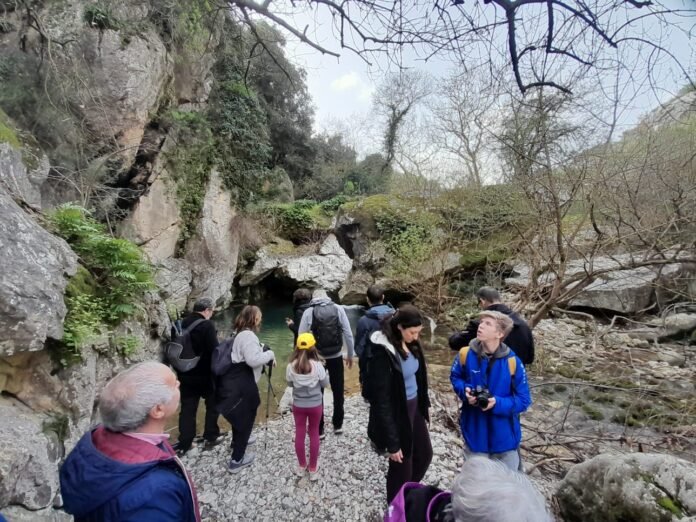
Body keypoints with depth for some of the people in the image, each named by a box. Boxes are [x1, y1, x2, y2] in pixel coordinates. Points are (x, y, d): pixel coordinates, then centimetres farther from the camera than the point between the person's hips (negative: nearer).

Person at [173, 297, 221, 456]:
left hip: (185, 374, 5)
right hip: (205, 374, -5)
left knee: (187, 409, 13)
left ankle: (183, 445, 20)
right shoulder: (207, 325, -18)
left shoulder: (181, 324, 1)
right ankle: (210, 438, 23)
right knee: (213, 404, 15)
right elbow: (214, 350, -20)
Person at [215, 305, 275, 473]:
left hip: (235, 382, 10)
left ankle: (238, 440, 53)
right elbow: (253, 359, -30)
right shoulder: (248, 335, -21)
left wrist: (267, 358, 7)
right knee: (245, 418, 5)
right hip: (240, 385, -10)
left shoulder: (241, 334, 12)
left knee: (240, 415, 30)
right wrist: (270, 354, -16)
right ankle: (237, 460, 16)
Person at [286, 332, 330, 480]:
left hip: (298, 405, 1)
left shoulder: (291, 366, -14)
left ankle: (301, 466, 32)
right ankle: (313, 468, 26)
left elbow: (289, 383, 1)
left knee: (299, 434, 16)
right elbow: (325, 383, -8)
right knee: (314, 434, 15)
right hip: (315, 405, -1)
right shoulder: (317, 365, -20)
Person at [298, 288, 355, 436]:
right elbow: (348, 334, -3)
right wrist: (350, 355, 8)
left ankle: (319, 429, 22)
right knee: (338, 391, 19)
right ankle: (338, 425, 32)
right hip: (336, 357, 1)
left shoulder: (308, 312, -5)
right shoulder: (338, 309, -3)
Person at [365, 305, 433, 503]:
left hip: (415, 407, 8)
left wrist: (423, 405, 16)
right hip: (397, 414, -8)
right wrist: (392, 442, -19)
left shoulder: (410, 344, -4)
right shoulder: (383, 352, -28)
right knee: (402, 466, 12)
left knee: (424, 455, 25)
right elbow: (382, 400, -23)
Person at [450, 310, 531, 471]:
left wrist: (497, 403, -27)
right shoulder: (465, 354, -15)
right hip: (475, 431, 2)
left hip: (504, 434, -1)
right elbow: (455, 377, 4)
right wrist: (465, 391, -16)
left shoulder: (512, 362, -20)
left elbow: (523, 400, -12)